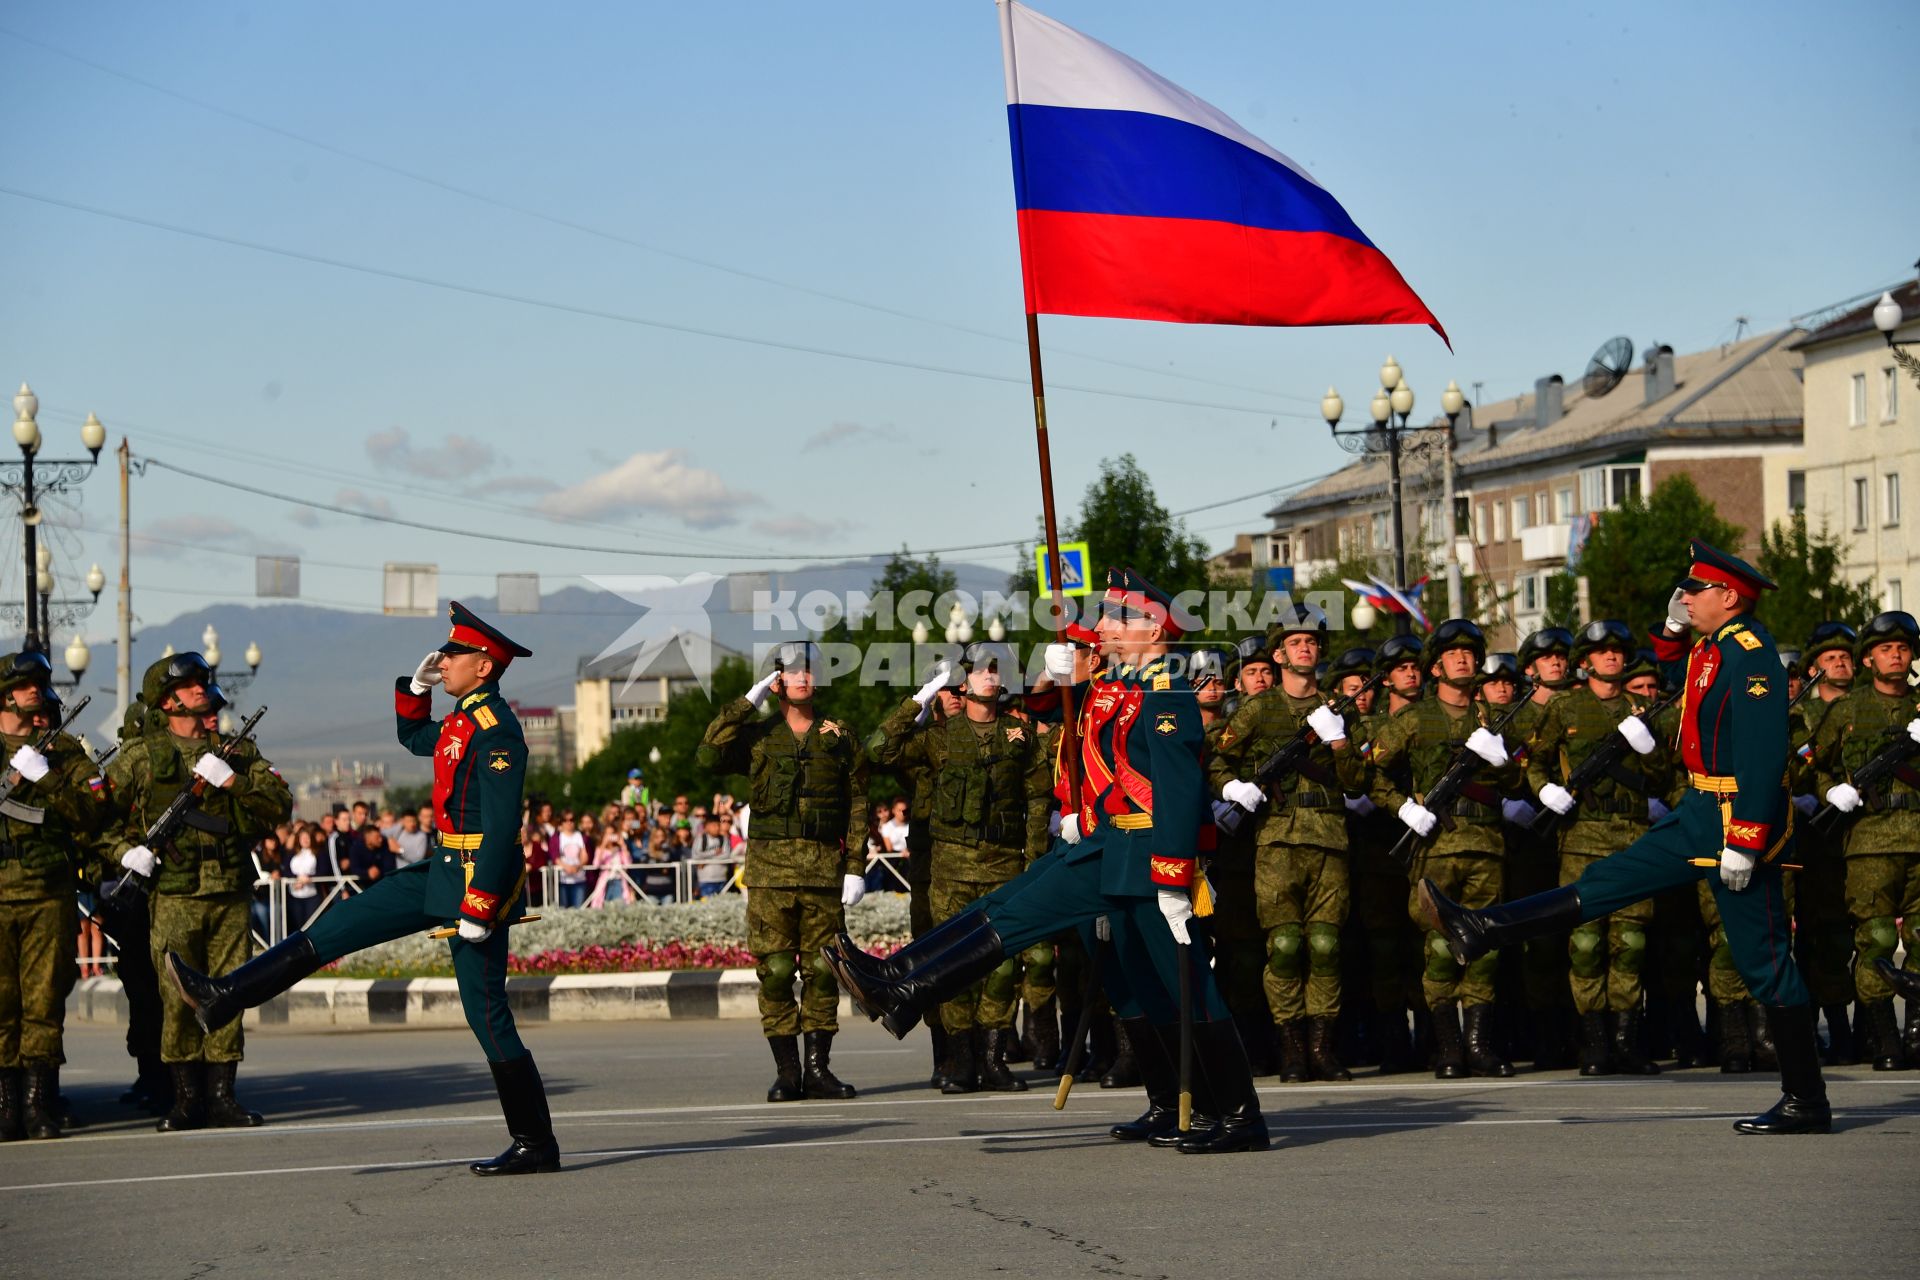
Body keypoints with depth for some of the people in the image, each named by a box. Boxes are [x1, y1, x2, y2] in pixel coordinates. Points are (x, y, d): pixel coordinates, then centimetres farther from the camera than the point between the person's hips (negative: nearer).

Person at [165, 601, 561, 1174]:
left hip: (480, 881, -10)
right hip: (445, 871, 10)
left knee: (486, 1013, -5)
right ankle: (223, 998, 11)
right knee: (340, 925, 9)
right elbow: (415, 739, 33)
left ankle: (536, 1144, 2)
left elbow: (501, 827, -24)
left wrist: (479, 908, -26)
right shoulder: (465, 718, 11)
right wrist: (416, 686, 15)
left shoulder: (496, 730, -19)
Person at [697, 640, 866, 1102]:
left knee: (822, 968, 0)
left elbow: (858, 808, 9)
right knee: (775, 969, -3)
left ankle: (818, 1068, 7)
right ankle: (786, 1072, 1)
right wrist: (748, 703, -7)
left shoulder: (840, 738, 11)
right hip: (770, 867, -1)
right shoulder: (757, 735, 9)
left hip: (825, 869, 1)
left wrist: (856, 869, 0)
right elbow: (709, 757, -8)